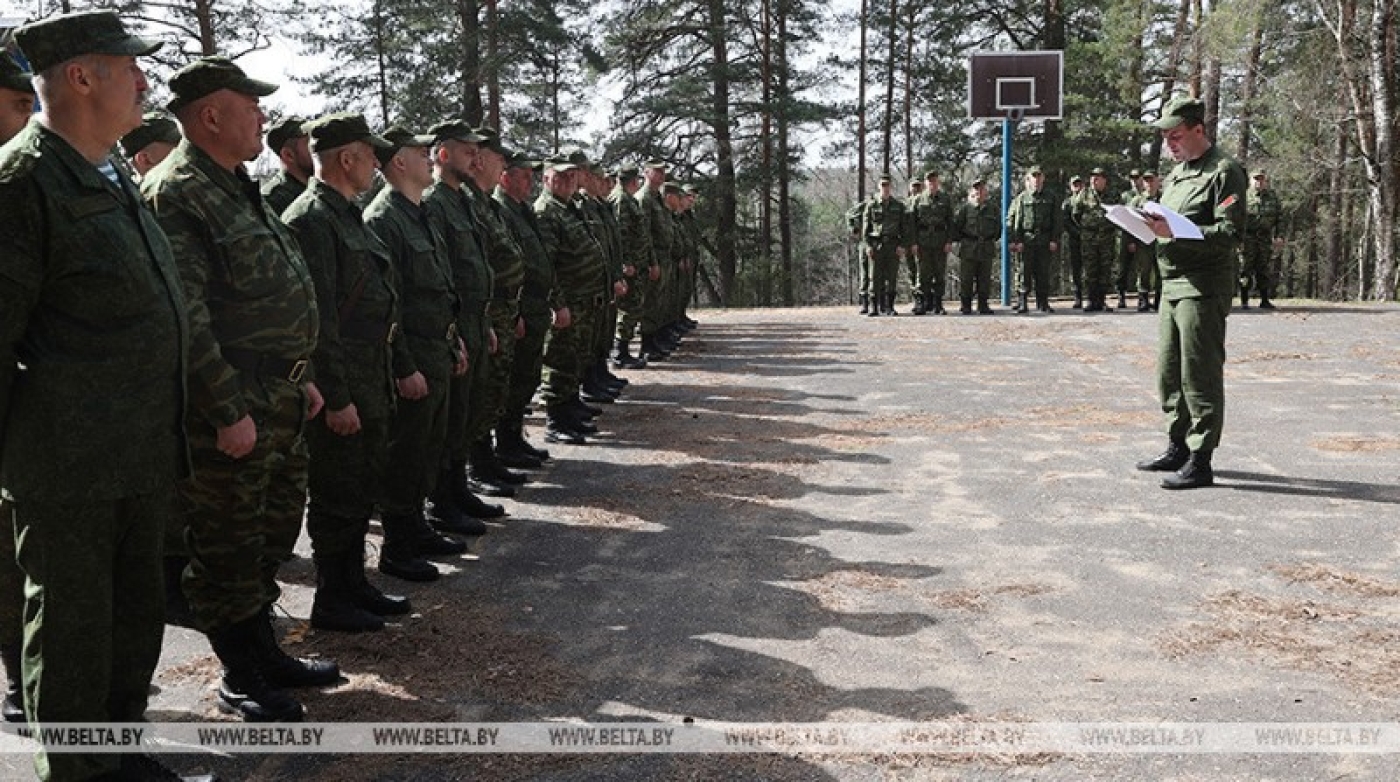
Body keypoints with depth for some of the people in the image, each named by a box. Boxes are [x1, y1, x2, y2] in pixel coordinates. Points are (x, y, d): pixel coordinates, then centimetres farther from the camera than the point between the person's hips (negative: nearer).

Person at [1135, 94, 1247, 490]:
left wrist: (1176, 231, -25)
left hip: (1203, 288, -9)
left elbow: (1230, 231, -16)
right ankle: (1178, 447, 25)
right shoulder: (1177, 172, 20)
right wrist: (1154, 226, 2)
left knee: (1199, 375, -7)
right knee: (1169, 372, 14)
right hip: (1172, 284, 9)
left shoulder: (1224, 171, -8)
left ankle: (1200, 461, -2)